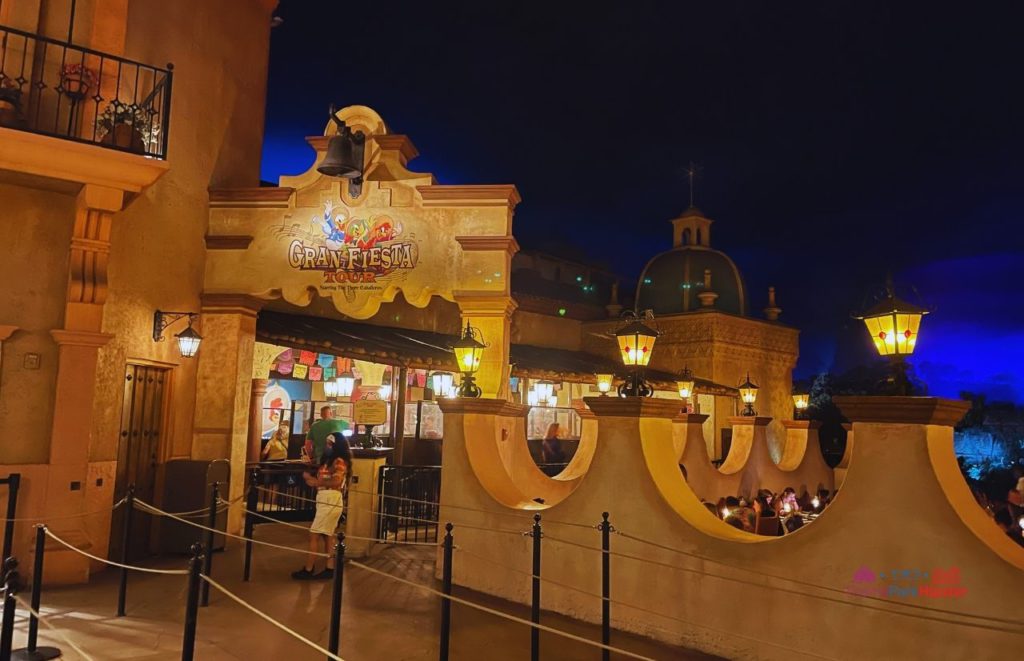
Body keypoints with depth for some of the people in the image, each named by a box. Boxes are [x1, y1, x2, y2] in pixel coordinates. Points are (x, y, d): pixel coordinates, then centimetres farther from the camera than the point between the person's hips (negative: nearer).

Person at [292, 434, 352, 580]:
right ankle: (330, 568, 16)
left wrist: (317, 482, -15)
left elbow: (336, 482, -20)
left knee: (314, 535, -6)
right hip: (325, 500, 10)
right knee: (326, 536, 11)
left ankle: (308, 570, -1)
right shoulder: (329, 460, 18)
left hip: (331, 501, -10)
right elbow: (322, 478, 13)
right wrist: (310, 476, -2)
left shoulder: (340, 461, -11)